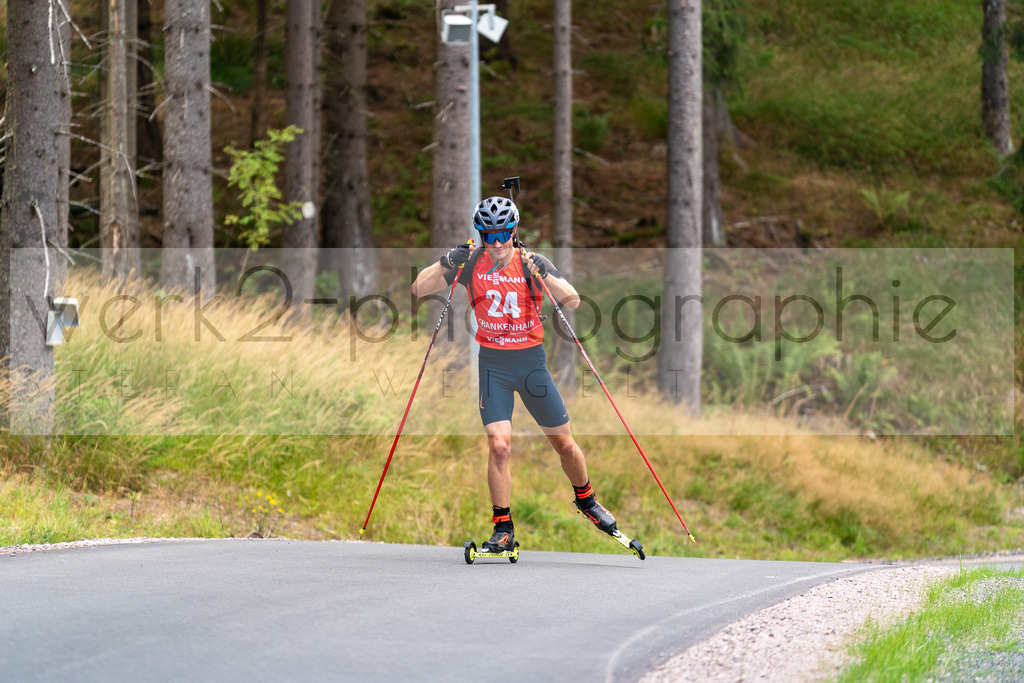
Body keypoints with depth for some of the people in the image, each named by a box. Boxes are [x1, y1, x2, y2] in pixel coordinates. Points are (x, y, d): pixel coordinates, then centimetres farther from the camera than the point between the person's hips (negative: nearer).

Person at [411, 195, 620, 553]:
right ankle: (503, 530, -5)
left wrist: (541, 273, -33)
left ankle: (586, 500, 36)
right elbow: (419, 289, -5)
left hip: (531, 362, 0)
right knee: (499, 445, -15)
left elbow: (573, 301, -19)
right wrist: (445, 264, -21)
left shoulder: (531, 263, -8)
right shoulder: (472, 263, -5)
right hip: (493, 365, 0)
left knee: (565, 444, 8)